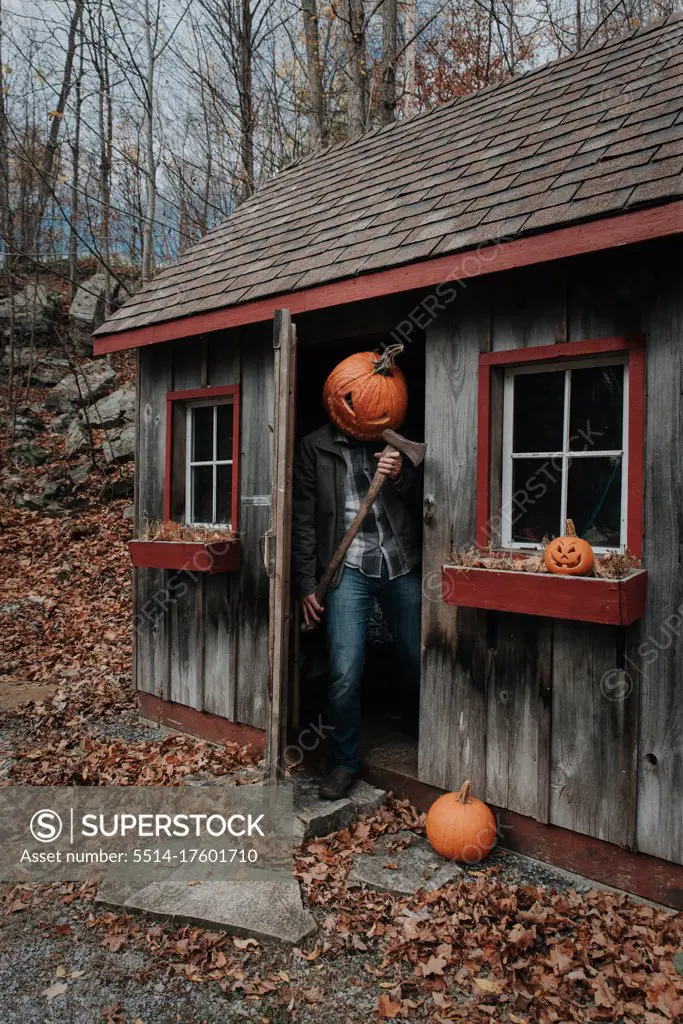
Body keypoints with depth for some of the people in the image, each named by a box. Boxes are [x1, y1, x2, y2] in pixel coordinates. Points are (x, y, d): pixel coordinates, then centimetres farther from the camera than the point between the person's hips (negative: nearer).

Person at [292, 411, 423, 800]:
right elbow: (303, 520, 2)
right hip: (350, 569, -2)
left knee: (419, 661, 10)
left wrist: (402, 476, -13)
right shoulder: (315, 448, 2)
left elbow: (423, 499, 8)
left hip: (403, 566, 2)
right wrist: (306, 584, -1)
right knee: (345, 673, -10)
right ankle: (345, 762, 12)